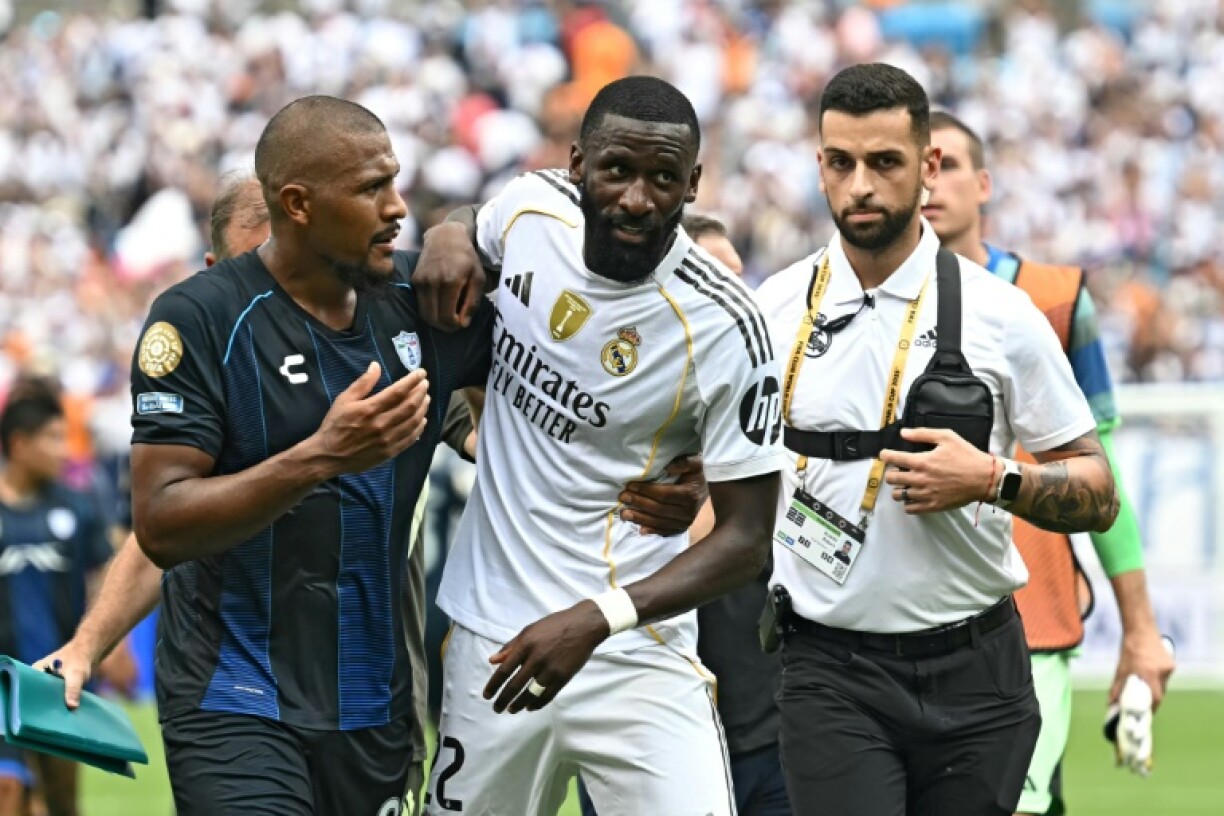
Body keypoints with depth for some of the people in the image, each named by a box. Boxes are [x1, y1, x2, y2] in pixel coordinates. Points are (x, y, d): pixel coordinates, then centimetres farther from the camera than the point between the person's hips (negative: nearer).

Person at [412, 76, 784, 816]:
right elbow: (473, 227, 24)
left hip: (635, 661, -4)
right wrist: (449, 237, -1)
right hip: (492, 641, 4)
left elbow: (746, 537, -13)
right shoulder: (533, 209, -3)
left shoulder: (724, 328, -16)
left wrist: (596, 620, -25)